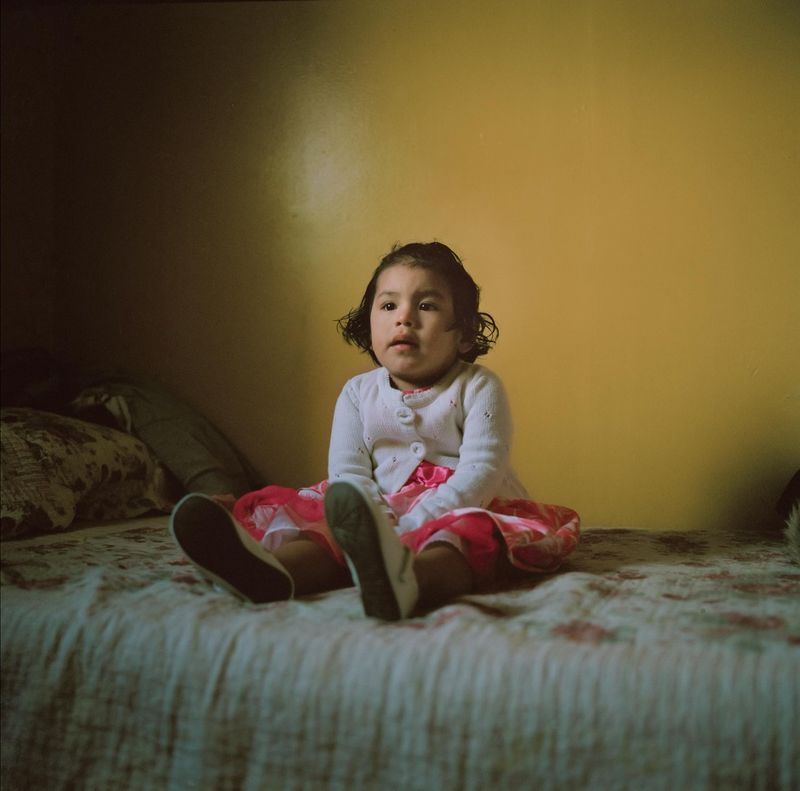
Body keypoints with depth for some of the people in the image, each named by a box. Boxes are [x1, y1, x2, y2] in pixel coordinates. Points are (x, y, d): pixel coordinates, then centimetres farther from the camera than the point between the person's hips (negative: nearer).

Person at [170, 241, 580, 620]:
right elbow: (347, 472, -1)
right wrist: (383, 524, -22)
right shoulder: (358, 393, 9)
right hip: (382, 512, 3)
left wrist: (414, 523, -28)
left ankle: (407, 577, -69)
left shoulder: (478, 388, -2)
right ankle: (277, 569, -58)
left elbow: (481, 472, -14)